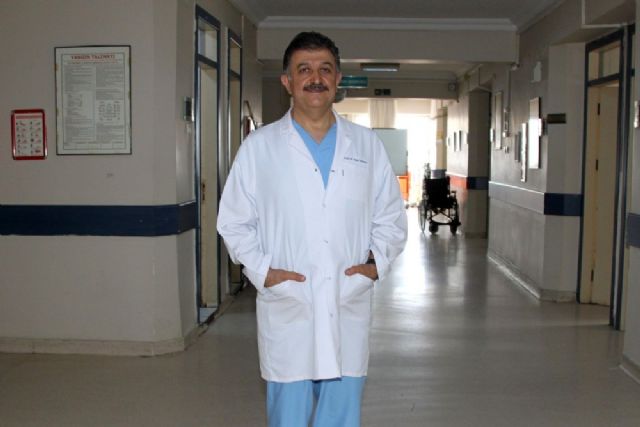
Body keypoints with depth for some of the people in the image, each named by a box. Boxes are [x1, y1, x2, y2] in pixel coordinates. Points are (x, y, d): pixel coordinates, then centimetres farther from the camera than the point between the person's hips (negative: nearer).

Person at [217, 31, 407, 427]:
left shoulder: (367, 144, 7)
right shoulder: (259, 146, 1)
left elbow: (391, 216, 12)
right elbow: (234, 221, 4)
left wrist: (378, 261, -4)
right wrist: (262, 270, -8)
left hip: (350, 309, 2)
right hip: (287, 309, -2)